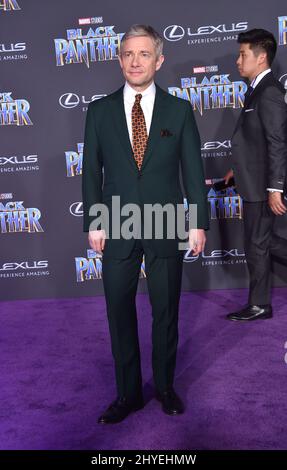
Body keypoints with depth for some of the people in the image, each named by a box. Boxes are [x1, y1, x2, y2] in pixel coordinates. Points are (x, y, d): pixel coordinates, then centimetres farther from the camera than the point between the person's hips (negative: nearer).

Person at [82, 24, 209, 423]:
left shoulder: (179, 110, 3)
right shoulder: (99, 111, 5)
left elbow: (193, 169, 2)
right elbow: (92, 171, 4)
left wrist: (199, 222, -1)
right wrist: (93, 223, -1)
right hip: (117, 230, 1)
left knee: (166, 313, 11)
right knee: (119, 315, 9)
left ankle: (165, 386, 32)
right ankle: (128, 393, 27)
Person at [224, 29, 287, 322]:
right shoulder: (258, 89, 13)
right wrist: (239, 168, 23)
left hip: (262, 185, -9)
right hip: (254, 181, 9)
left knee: (256, 245, 3)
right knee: (263, 240, 17)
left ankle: (259, 306, 20)